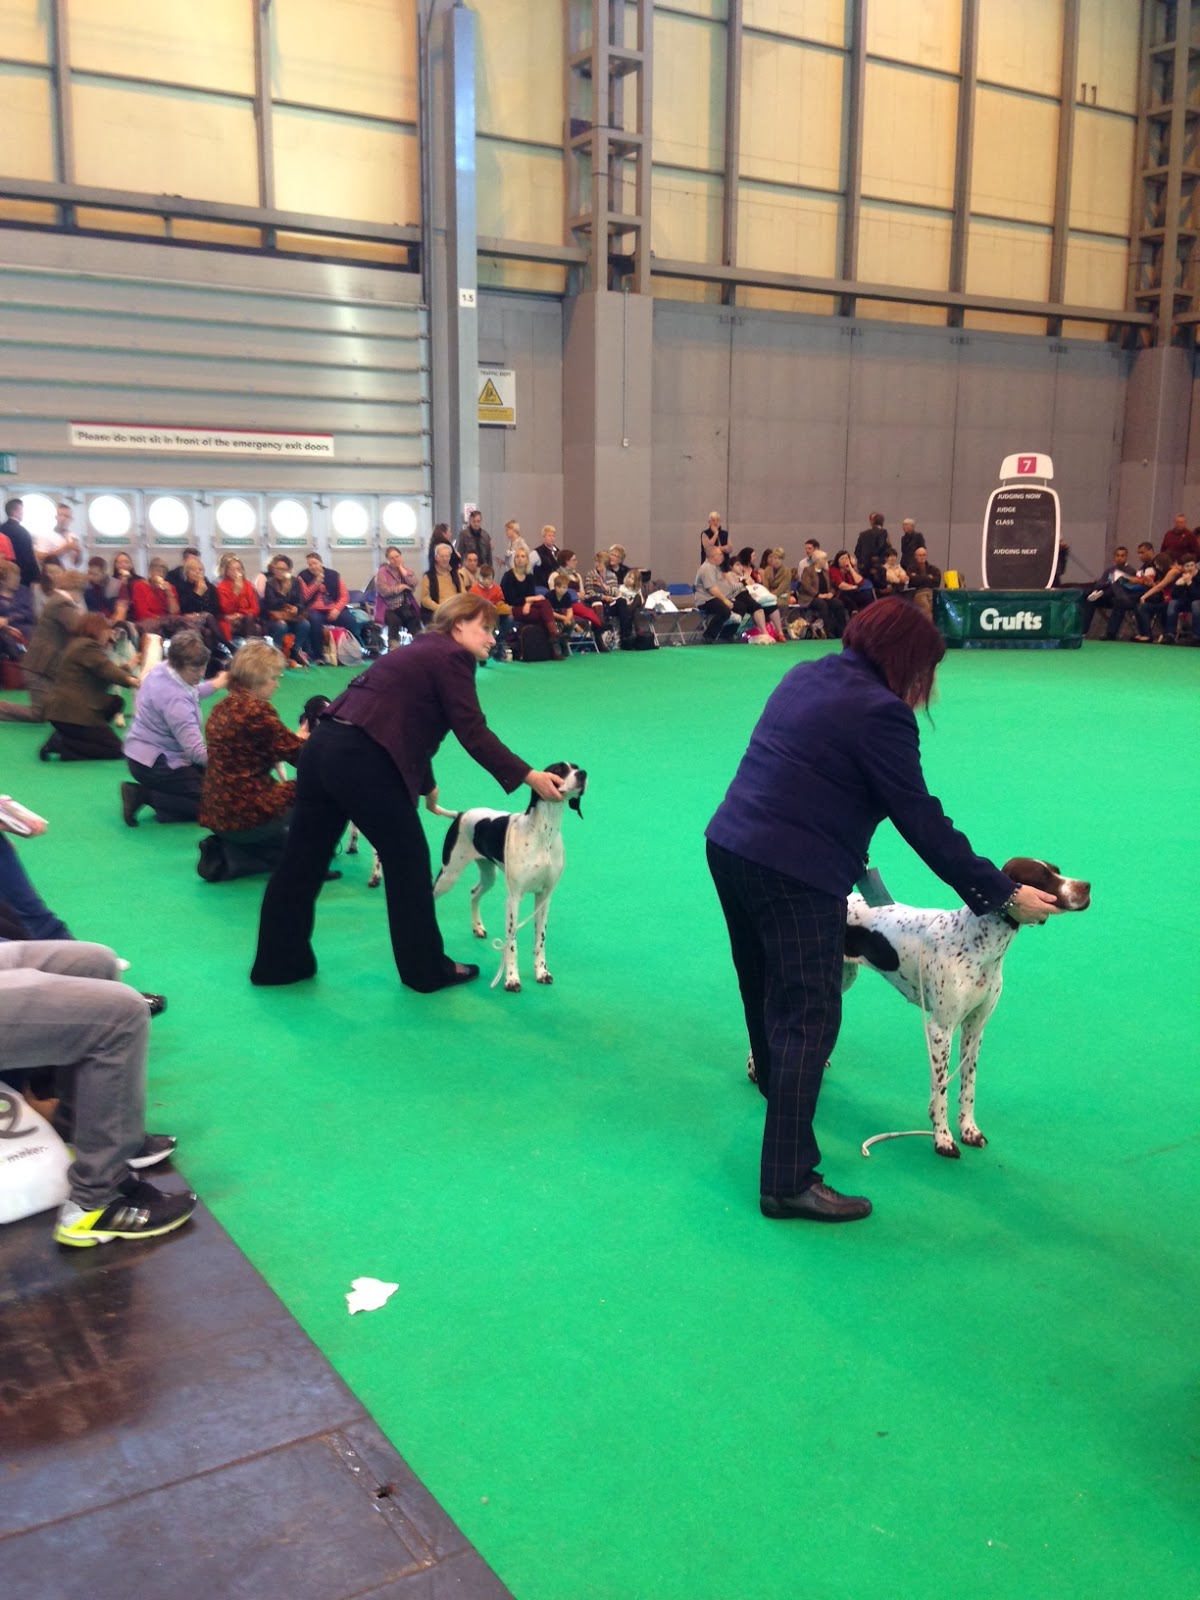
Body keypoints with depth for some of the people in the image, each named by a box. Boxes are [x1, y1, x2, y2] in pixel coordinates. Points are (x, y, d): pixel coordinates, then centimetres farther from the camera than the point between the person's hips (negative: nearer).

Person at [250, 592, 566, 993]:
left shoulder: (422, 651, 25)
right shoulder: (452, 656, -2)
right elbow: (473, 734, -10)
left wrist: (426, 784, 46)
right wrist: (527, 776, -8)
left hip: (324, 746, 9)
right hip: (362, 759, -9)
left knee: (303, 859, 15)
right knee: (409, 861, 5)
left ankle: (278, 962, 27)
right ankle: (428, 970, 16)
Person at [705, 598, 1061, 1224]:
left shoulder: (805, 676, 12)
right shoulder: (879, 712, -15)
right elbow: (922, 822, -15)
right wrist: (1003, 893, -9)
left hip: (729, 845, 9)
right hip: (797, 873, -9)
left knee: (765, 988, 29)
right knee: (810, 1014, -5)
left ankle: (776, 1081, 56)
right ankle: (789, 1182, -4)